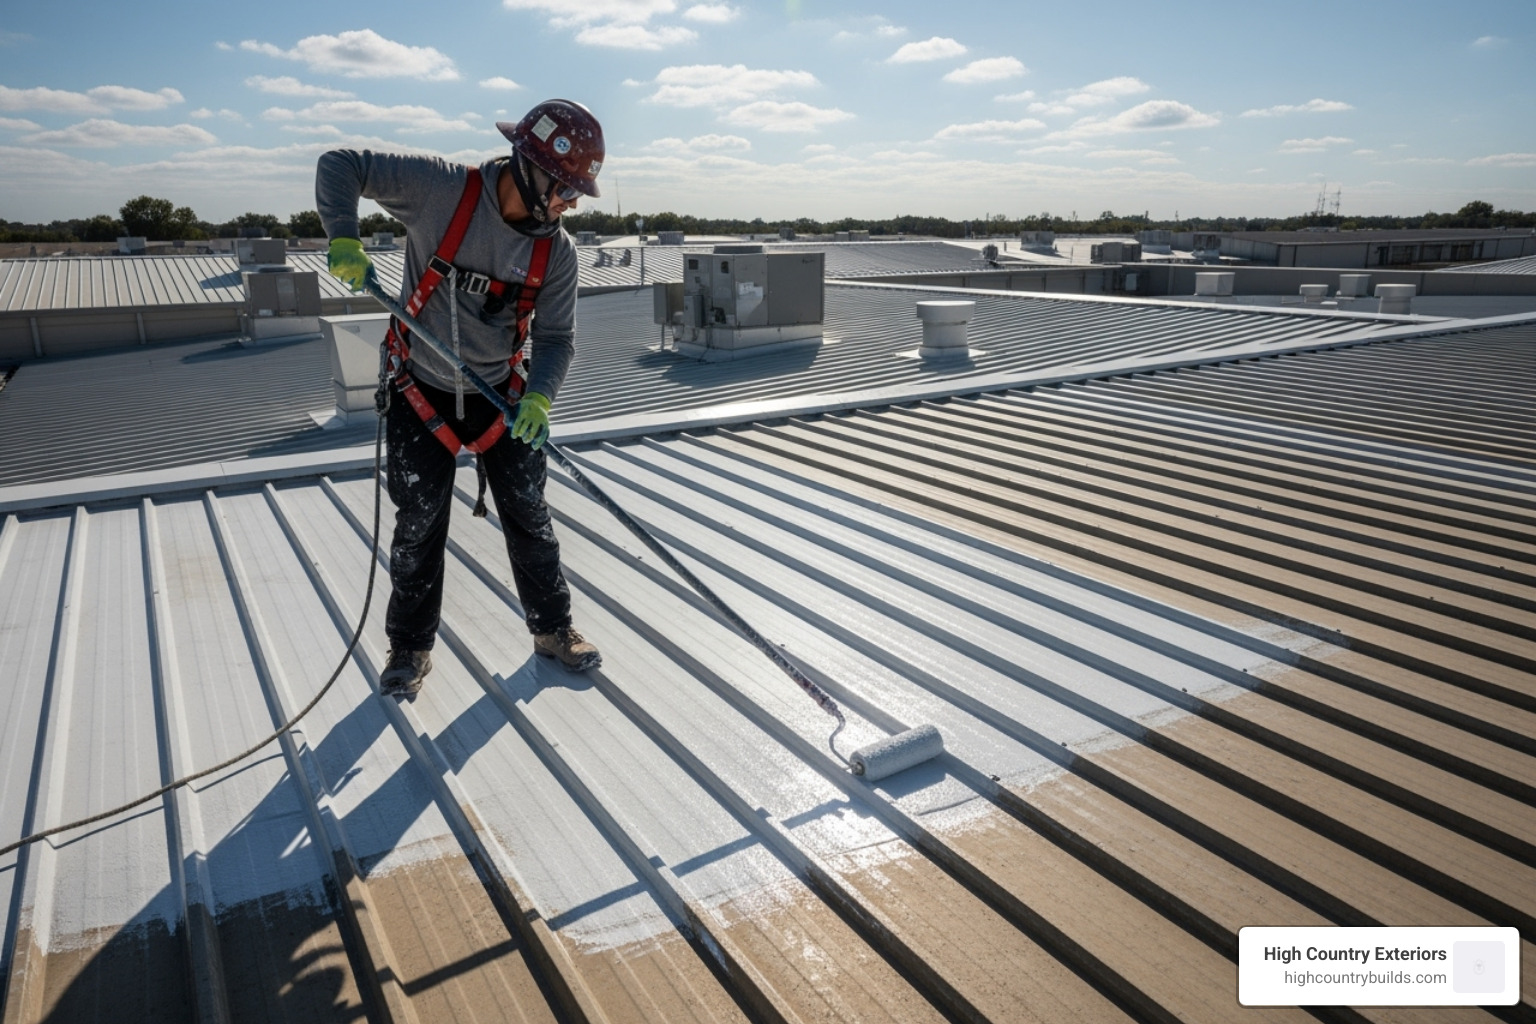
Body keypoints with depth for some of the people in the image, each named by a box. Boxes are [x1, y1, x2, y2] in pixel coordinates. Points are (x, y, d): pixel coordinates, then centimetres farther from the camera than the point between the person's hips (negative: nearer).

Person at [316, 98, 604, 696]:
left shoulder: (556, 251, -7)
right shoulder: (441, 189, -16)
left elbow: (556, 336, -6)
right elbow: (340, 166, -10)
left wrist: (539, 396, -24)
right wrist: (344, 238, -25)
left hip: (501, 395, 3)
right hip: (420, 396, -2)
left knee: (529, 517, 8)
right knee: (418, 527, 6)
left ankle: (553, 628, 27)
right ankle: (411, 646, 25)